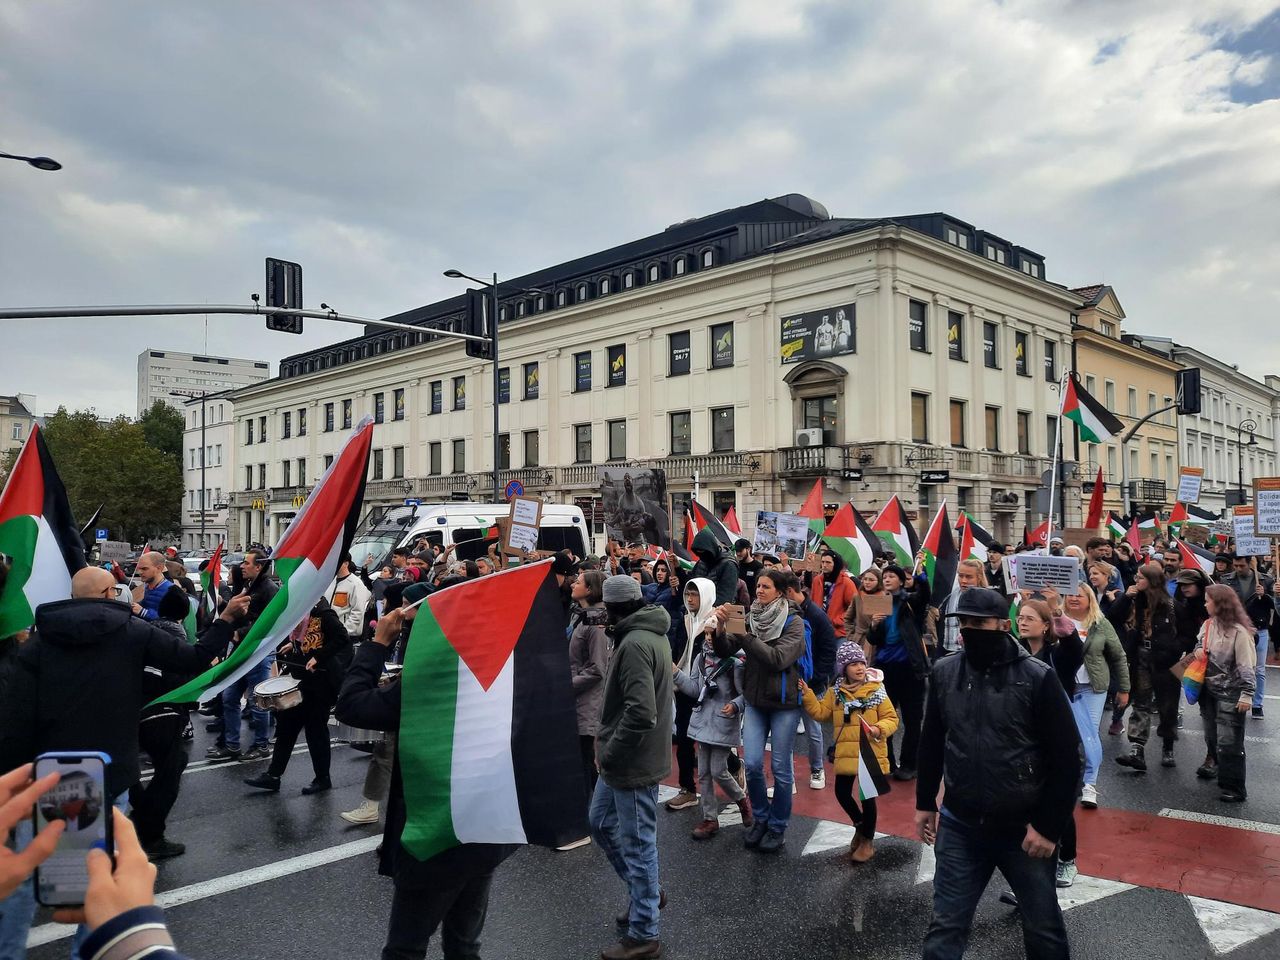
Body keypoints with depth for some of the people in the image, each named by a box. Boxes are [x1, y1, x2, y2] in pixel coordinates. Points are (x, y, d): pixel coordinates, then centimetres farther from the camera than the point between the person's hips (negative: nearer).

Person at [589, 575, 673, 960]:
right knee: (600, 822, 23)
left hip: (633, 763, -10)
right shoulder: (650, 635, 9)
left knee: (637, 844, 3)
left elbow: (640, 712, -30)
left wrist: (609, 752, -17)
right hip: (625, 759, 10)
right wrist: (610, 750, 11)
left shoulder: (635, 644, -23)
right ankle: (645, 891, 36)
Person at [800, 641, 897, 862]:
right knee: (842, 793, 7)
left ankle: (868, 841, 23)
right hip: (845, 753, 3)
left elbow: (891, 718, -4)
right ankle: (860, 824, 37)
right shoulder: (835, 692, 4)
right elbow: (820, 713, 3)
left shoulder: (876, 690, -5)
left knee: (867, 796, 3)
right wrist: (807, 695, -8)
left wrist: (880, 729, -22)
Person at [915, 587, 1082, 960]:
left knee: (1043, 928, 17)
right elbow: (932, 743, 10)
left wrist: (1049, 827, -11)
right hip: (959, 825, 2)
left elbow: (1066, 759, -10)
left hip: (1023, 829, -2)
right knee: (945, 927, 9)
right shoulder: (944, 672, -2)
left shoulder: (1038, 677, -13)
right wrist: (925, 802, 12)